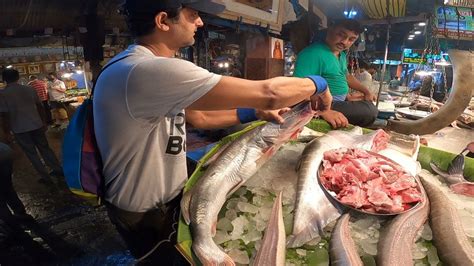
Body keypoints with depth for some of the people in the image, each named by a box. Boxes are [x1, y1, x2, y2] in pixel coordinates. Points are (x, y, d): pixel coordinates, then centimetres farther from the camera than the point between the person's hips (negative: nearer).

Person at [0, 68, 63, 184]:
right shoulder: (29, 89, 0)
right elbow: (40, 106, 5)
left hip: (20, 129, -3)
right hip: (36, 125, 3)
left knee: (31, 153, 8)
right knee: (45, 148, 17)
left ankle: (45, 177, 12)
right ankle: (58, 169, 23)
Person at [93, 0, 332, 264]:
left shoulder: (140, 65, 2)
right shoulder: (147, 71, -33)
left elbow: (198, 116, 8)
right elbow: (269, 94, -32)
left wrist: (256, 112, 4)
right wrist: (317, 83, -12)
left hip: (167, 193, 9)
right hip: (147, 214, -8)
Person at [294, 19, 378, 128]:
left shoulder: (341, 55, 11)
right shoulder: (313, 53, -22)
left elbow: (347, 76, 29)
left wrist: (366, 91, 16)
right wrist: (324, 111, -45)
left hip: (339, 102, 11)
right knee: (369, 111, -20)